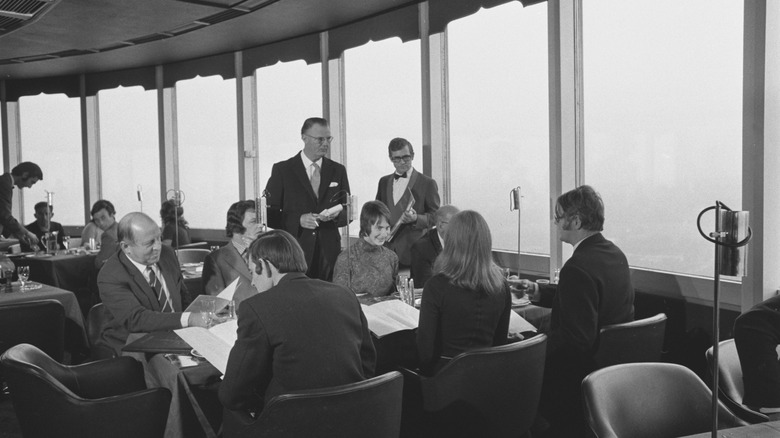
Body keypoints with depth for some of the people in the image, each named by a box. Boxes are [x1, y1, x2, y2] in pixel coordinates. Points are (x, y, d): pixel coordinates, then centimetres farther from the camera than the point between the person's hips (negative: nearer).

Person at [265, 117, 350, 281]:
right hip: (294, 254, -2)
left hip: (329, 254, 2)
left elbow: (348, 212, 13)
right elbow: (269, 213, -1)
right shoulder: (282, 170, 2)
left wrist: (337, 215, -10)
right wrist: (298, 220, -16)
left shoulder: (338, 170, 11)